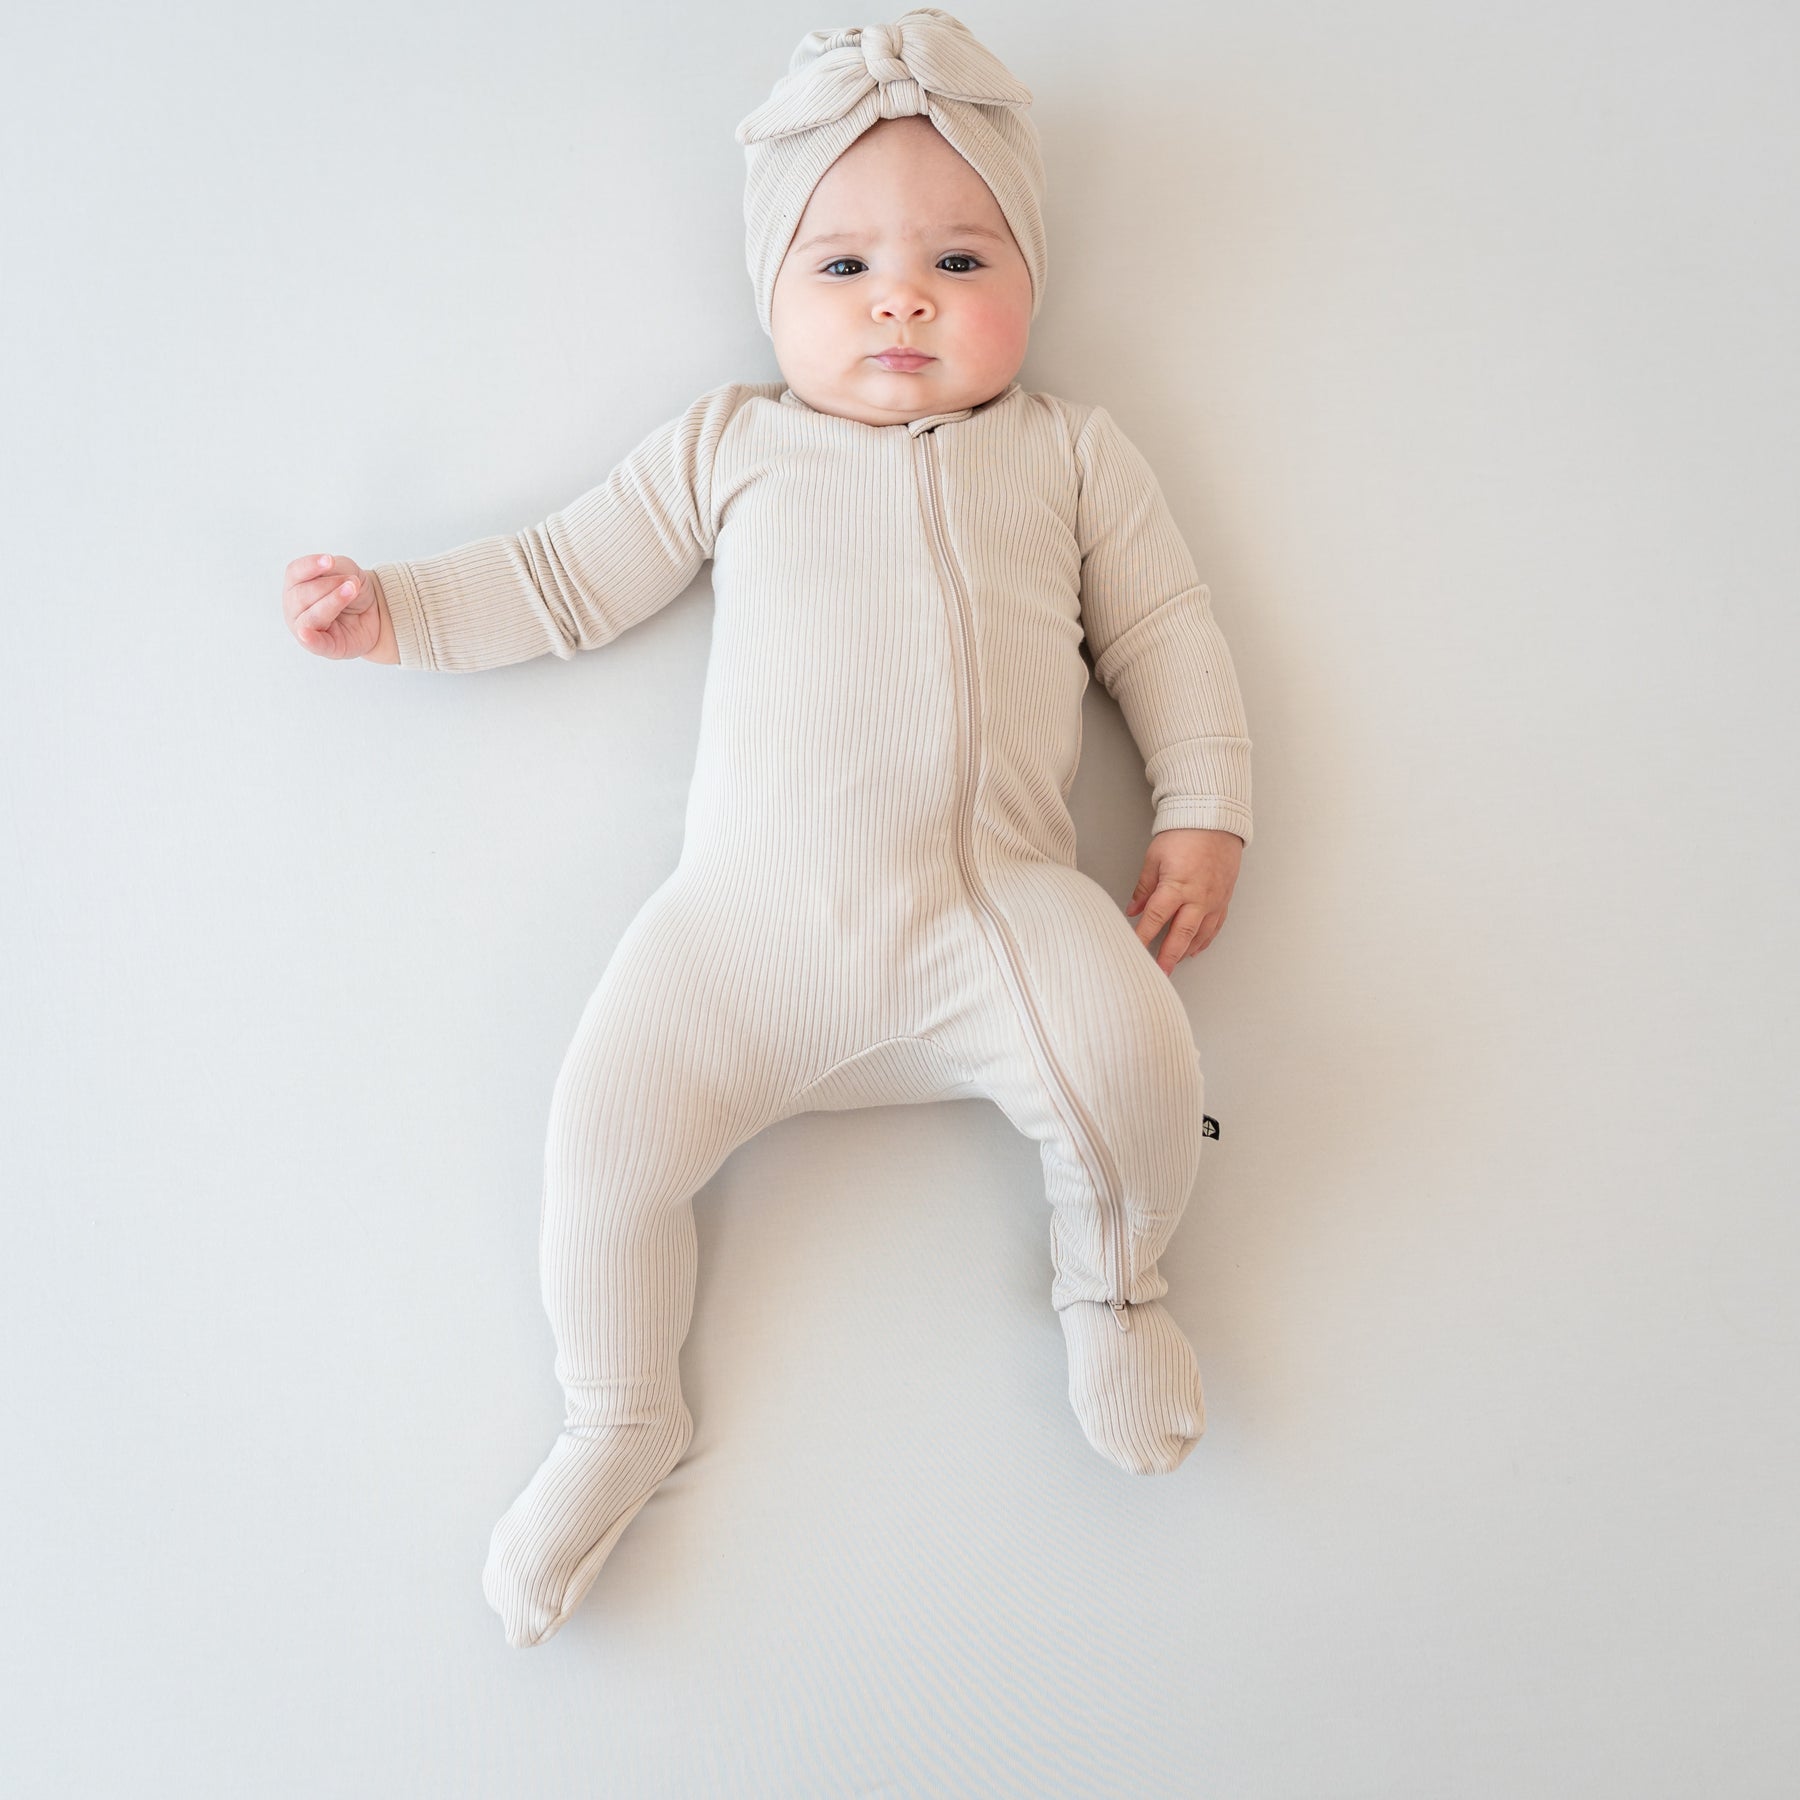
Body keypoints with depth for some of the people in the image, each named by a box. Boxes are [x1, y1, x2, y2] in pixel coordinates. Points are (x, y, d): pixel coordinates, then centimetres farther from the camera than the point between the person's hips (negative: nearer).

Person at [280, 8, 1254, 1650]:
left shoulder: (1070, 453, 19)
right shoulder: (729, 444, 19)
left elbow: (1168, 632, 16)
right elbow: (570, 577, 23)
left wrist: (1204, 811, 4)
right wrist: (400, 611, 14)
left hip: (995, 904, 0)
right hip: (752, 913, 1)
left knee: (1137, 1061, -26)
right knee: (610, 1125, -16)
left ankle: (1110, 1286, 8)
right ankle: (618, 1422, 13)